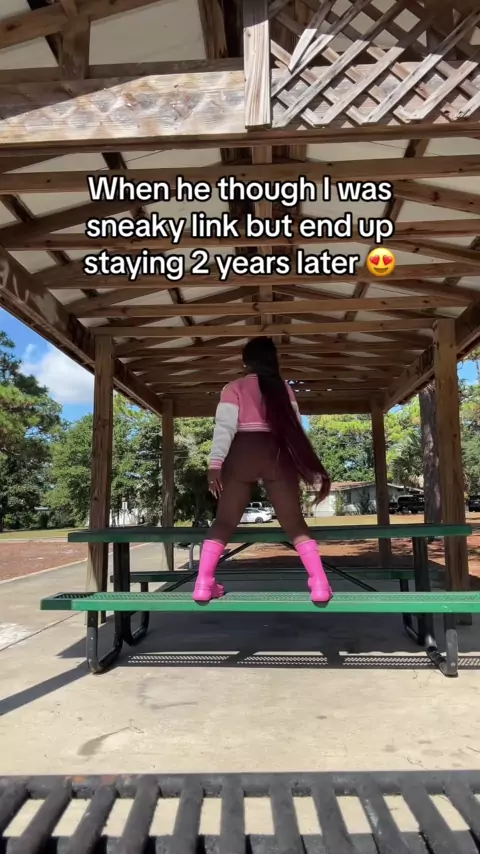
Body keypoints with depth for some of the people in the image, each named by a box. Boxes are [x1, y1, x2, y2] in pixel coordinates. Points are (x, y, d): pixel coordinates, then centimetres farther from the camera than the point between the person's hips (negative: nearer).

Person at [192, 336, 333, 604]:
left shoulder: (234, 388, 8)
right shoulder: (283, 388, 12)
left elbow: (225, 425, -5)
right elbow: (295, 426, 6)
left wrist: (215, 463, -12)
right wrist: (311, 466, 8)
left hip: (241, 454, 0)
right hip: (277, 454, 1)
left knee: (225, 521, 8)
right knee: (295, 522, 6)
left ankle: (203, 584, 0)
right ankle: (320, 585, -4)